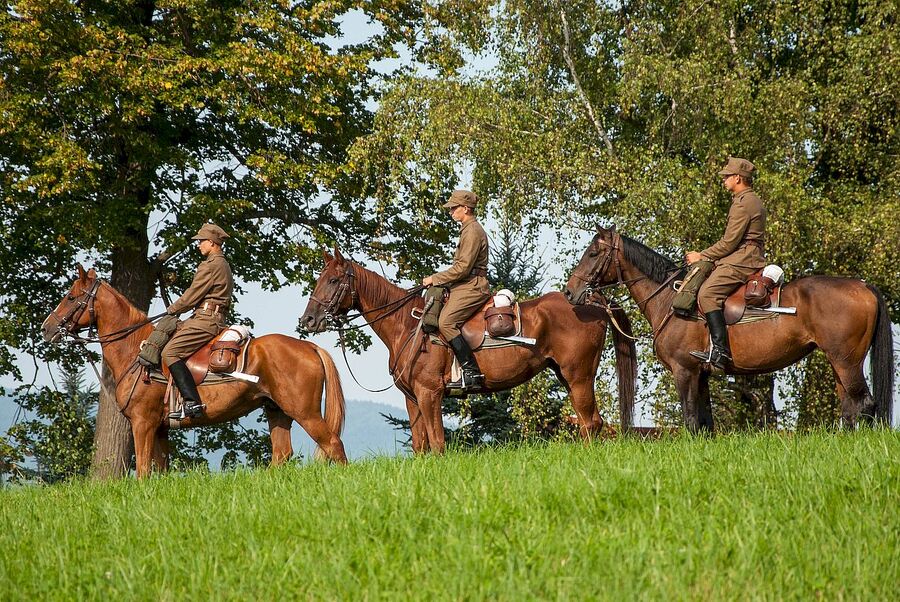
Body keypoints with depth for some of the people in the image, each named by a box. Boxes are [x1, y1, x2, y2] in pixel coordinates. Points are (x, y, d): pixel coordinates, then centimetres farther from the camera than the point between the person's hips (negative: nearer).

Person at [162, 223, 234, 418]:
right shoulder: (224, 265, 22)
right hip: (217, 319, 11)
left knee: (170, 352, -19)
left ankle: (192, 402, -31)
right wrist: (178, 309, 22)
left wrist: (172, 310, 5)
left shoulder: (210, 265, -11)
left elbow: (192, 296, -11)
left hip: (206, 320, -11)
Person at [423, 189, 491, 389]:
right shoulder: (468, 230, 23)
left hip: (472, 287, -11)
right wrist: (439, 280, 19)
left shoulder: (473, 231, -11)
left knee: (446, 322, -27)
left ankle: (472, 372, -30)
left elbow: (463, 267, -18)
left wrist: (435, 279, -11)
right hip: (464, 286, 11)